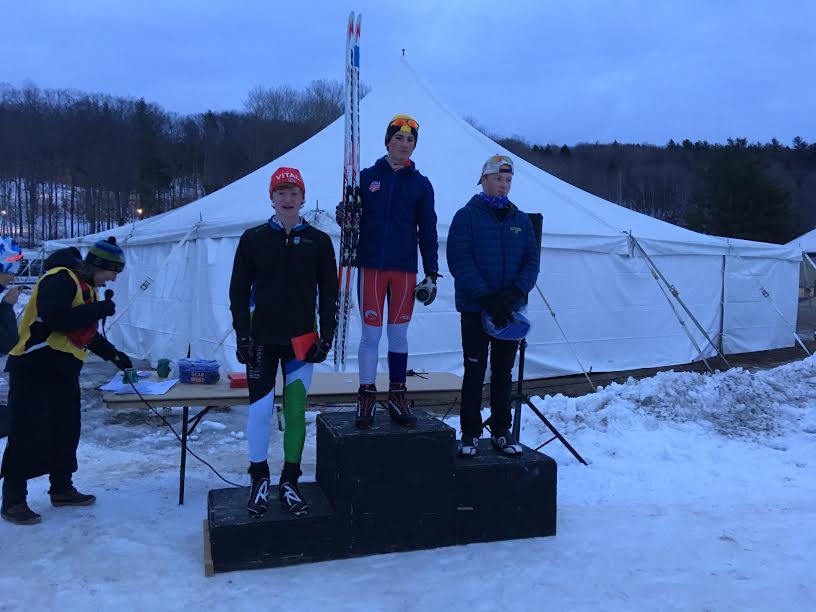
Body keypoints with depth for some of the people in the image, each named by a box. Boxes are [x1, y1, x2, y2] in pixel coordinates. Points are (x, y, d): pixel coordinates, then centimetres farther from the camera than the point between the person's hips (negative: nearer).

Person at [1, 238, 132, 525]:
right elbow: (55, 320, -31)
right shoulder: (60, 280, -16)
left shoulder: (87, 288, 14)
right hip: (34, 371, -9)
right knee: (28, 434, -2)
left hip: (63, 372, 9)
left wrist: (115, 355, 16)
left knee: (67, 432, 14)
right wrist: (99, 309, -23)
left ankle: (62, 489, 27)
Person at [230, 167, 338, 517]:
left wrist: (326, 336, -1)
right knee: (260, 410, -2)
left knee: (296, 412, 5)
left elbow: (329, 293, 6)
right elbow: (239, 291, 4)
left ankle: (289, 482, 18)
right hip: (263, 340, -1)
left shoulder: (318, 241, 4)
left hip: (302, 342, 1)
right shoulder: (254, 239, 2)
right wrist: (243, 336, -3)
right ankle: (259, 480, 16)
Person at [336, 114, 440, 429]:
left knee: (399, 333, 7)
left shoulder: (421, 184, 7)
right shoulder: (367, 177, 5)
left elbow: (428, 232, 8)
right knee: (371, 333, 1)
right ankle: (366, 397, 11)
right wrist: (344, 217, -17)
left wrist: (431, 274, 3)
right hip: (371, 267, -1)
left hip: (405, 269, 1)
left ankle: (397, 396, 17)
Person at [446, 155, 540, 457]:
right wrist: (486, 297, -18)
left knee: (503, 372, 10)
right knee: (475, 371, 1)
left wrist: (515, 292, -11)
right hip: (475, 308, -4)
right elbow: (460, 262, -10)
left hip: (511, 311, 4)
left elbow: (531, 261, 7)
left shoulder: (521, 220, 11)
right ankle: (470, 433, 11)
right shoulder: (467, 216, -1)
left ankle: (501, 431, 21)